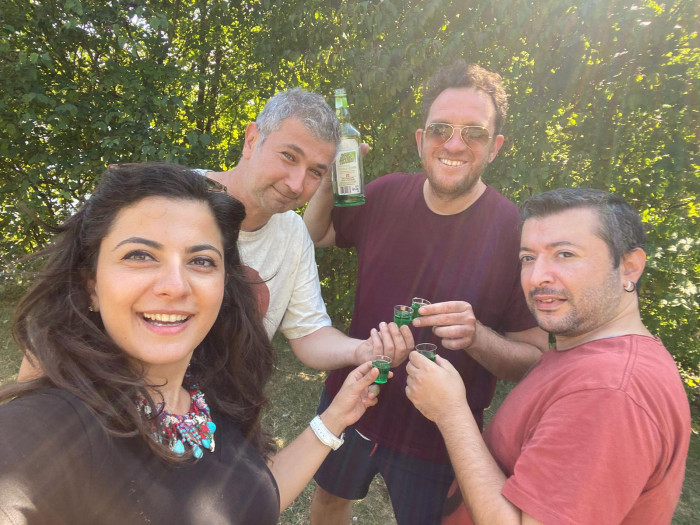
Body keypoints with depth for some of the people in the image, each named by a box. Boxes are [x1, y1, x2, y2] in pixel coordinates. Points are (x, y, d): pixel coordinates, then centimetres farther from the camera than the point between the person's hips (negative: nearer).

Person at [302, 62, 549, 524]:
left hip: (434, 441, -3)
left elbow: (536, 357, -14)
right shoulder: (385, 195, -10)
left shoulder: (518, 231, -20)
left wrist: (476, 336, -35)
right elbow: (315, 237, 7)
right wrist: (330, 179, -12)